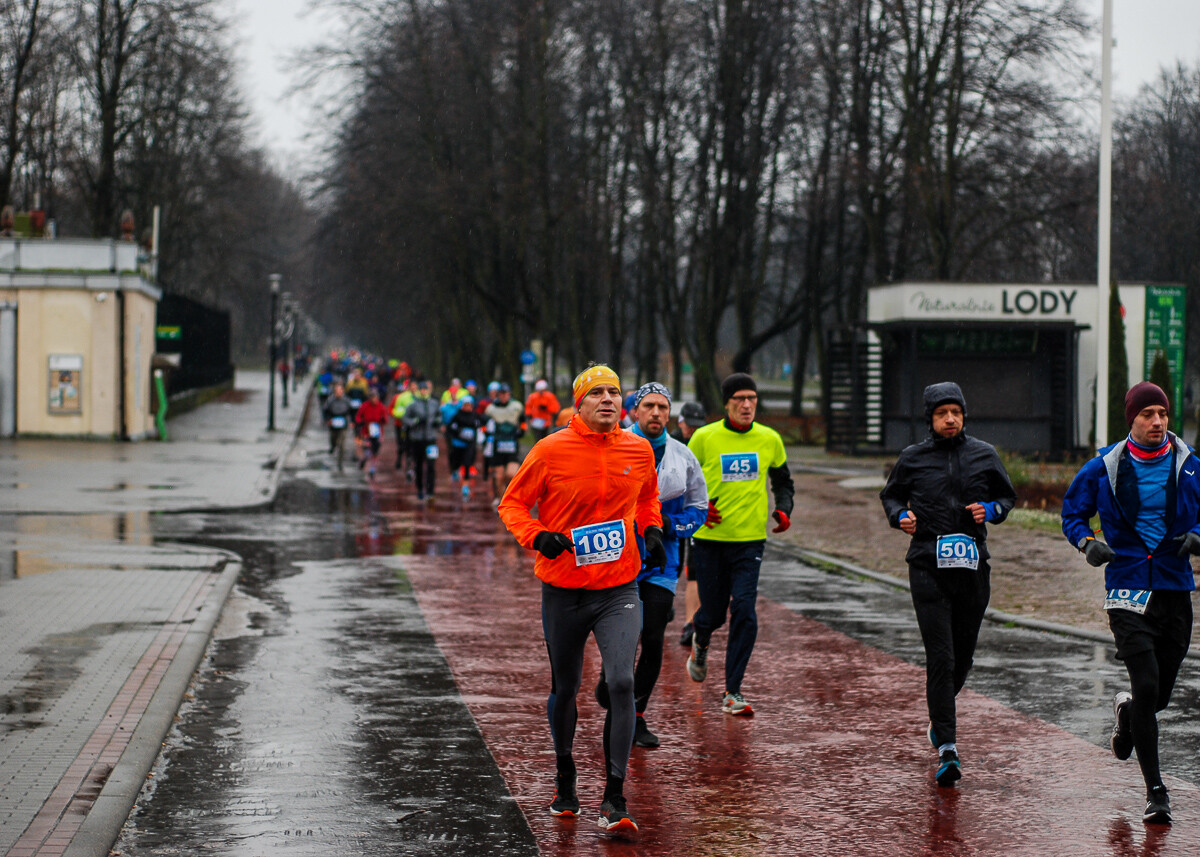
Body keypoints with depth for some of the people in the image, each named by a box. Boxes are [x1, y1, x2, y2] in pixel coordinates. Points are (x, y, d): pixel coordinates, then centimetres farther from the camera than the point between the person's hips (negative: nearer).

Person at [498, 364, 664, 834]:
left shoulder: (639, 450, 1)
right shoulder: (552, 450, -9)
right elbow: (512, 503, 0)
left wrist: (651, 530, 2)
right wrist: (537, 536, -18)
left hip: (619, 589, 1)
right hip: (563, 590, -1)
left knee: (622, 682, -16)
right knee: (564, 689, 13)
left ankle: (614, 797, -10)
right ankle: (565, 782, 36)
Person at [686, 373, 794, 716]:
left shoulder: (769, 439, 3)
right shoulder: (704, 438, -4)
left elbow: (782, 480, 18)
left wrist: (784, 509, -1)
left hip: (750, 539, 1)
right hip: (710, 537, -1)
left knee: (744, 613, -12)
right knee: (713, 613, 7)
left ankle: (732, 693, -4)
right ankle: (700, 640, 46)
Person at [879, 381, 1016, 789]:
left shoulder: (984, 455, 8)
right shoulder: (913, 458, 4)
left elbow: (1007, 496, 19)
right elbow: (891, 495, 17)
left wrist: (990, 509, -2)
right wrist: (901, 515, -4)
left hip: (973, 564, 3)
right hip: (928, 567, -3)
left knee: (963, 655, 12)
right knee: (941, 658, -11)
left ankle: (939, 718, 39)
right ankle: (947, 747, -11)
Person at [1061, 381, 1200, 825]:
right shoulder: (1104, 468, -1)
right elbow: (1072, 513, 10)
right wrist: (1087, 543, -9)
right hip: (1128, 588, -3)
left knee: (1160, 694, 9)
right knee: (1146, 685, -14)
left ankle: (1128, 711, 48)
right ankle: (1155, 790, -5)